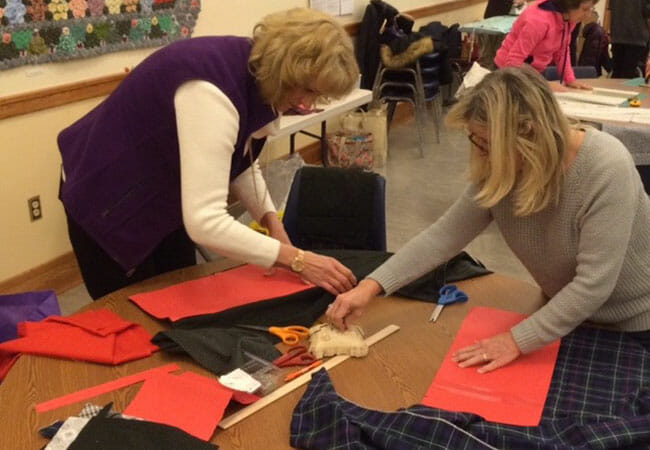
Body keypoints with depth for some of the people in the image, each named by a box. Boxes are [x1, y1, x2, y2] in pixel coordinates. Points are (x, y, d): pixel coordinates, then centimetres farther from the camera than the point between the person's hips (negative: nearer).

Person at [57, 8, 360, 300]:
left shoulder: (257, 77, -10)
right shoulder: (214, 89, -36)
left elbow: (240, 163, 5)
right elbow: (204, 222, -41)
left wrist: (271, 220, -11)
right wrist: (297, 260, -35)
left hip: (162, 193, 8)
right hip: (108, 198, -8)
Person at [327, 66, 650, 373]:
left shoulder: (606, 170, -35)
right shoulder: (498, 171, -16)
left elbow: (593, 284, -34)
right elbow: (444, 235, -15)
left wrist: (517, 340, -30)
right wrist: (371, 287, -24)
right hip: (566, 315, 5)